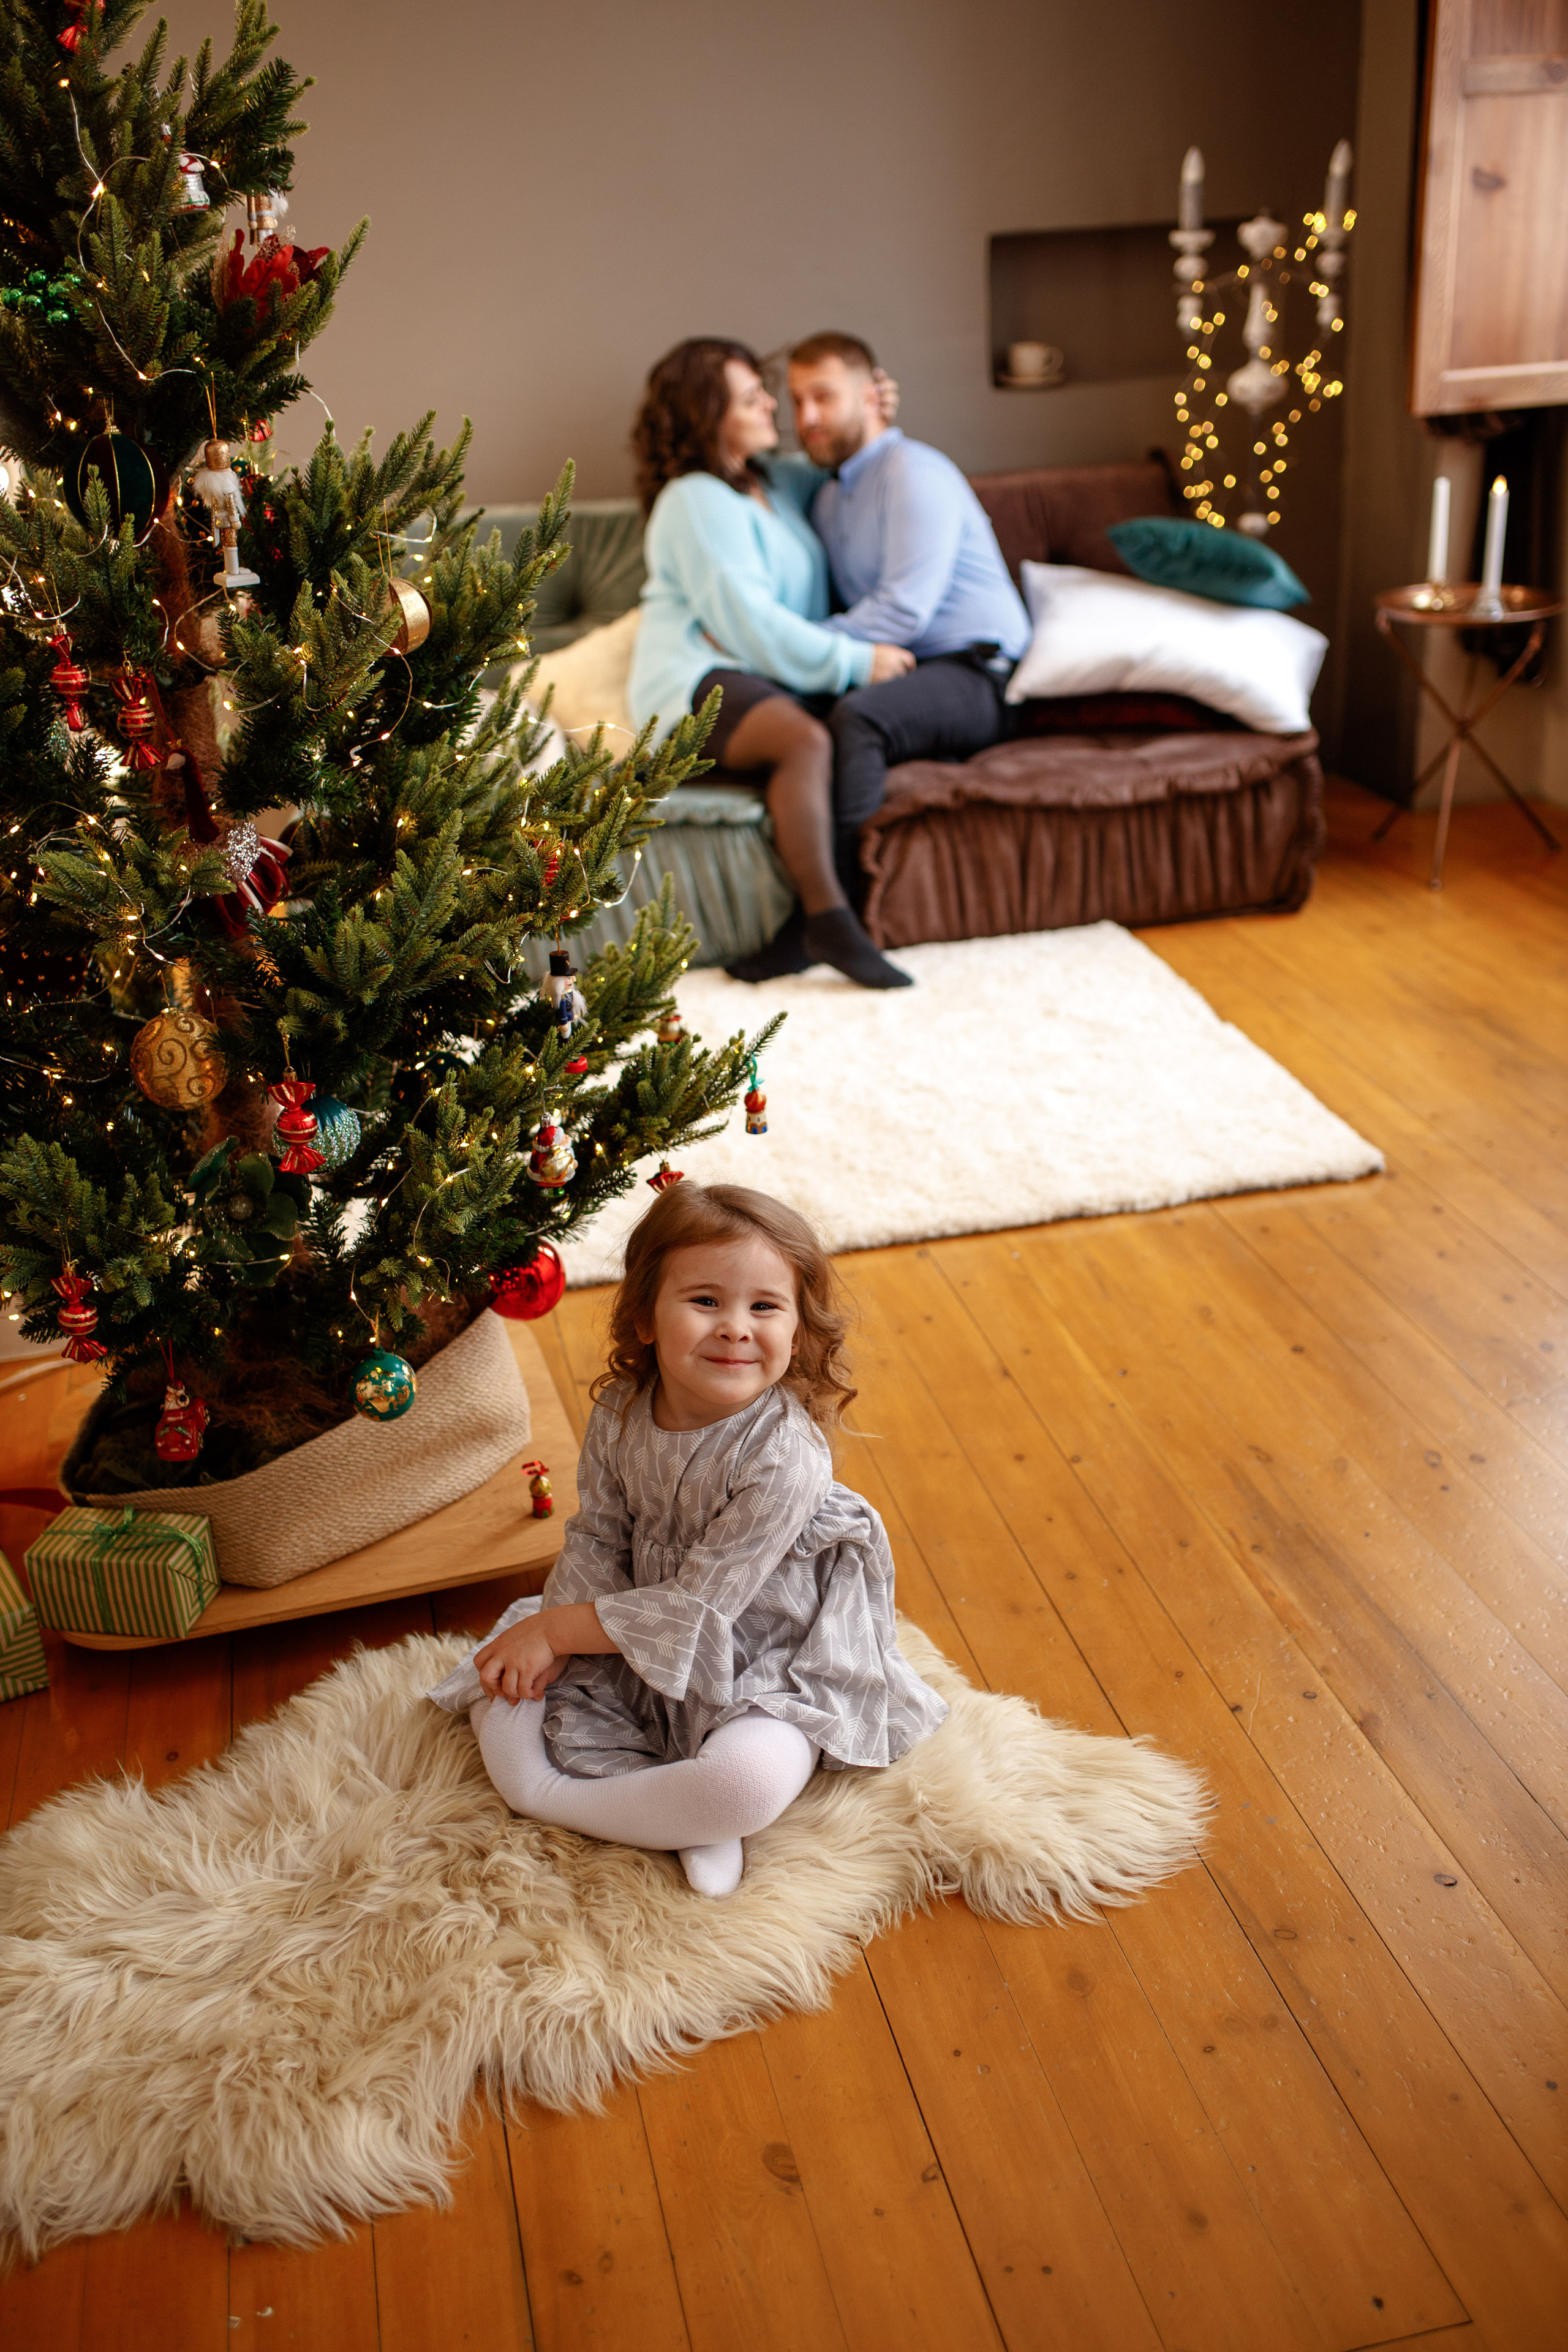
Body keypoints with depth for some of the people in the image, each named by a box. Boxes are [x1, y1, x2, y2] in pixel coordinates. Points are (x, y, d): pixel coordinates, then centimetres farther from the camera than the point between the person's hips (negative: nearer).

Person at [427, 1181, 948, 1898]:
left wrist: (555, 1630, -19)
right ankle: (685, 1819, -14)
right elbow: (597, 1542, 1)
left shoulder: (785, 1456, -29)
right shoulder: (619, 1414, -10)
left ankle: (548, 1798, -15)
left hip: (759, 1676, -6)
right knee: (501, 1700, -5)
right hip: (635, 1652, 6)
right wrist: (556, 1639, -17)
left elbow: (698, 1608, -25)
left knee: (751, 1782, -34)